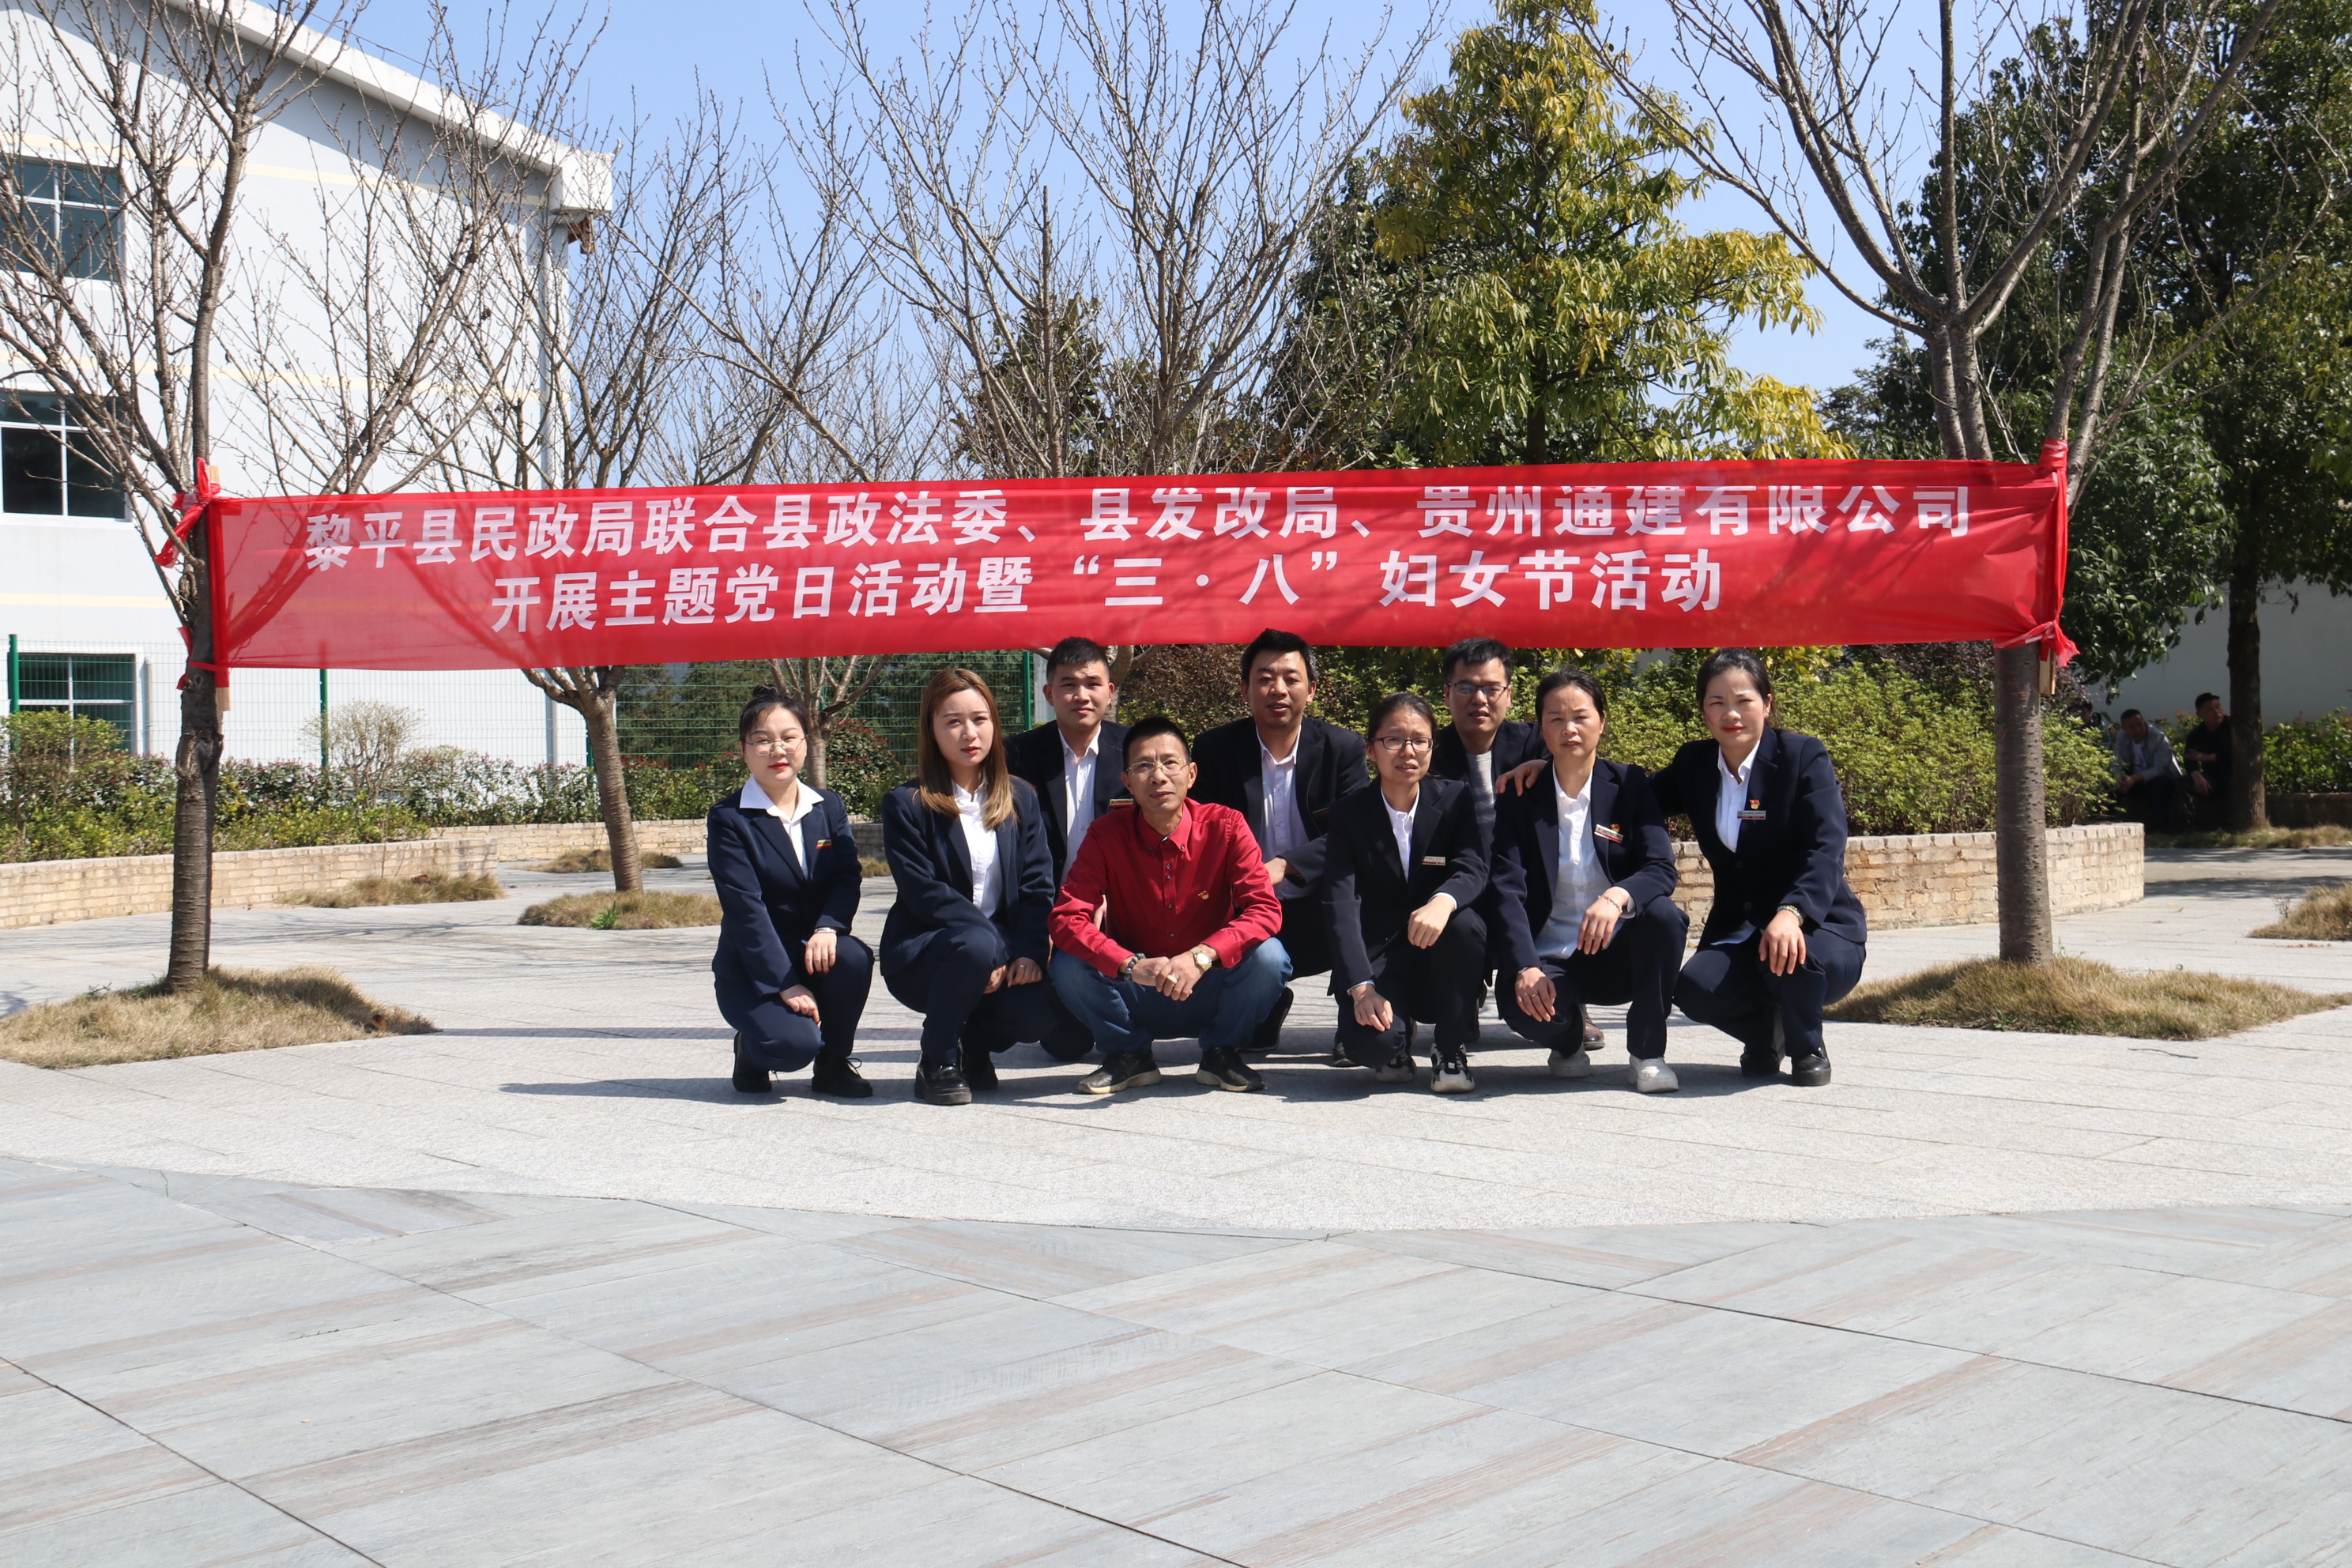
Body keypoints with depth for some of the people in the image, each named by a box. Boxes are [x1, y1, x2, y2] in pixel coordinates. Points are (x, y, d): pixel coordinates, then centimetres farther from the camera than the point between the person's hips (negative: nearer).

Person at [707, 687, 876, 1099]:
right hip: (752, 967, -4)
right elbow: (745, 909, -15)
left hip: (815, 948, 4)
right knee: (795, 1045, -29)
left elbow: (848, 879, -4)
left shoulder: (829, 807, 7)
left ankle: (834, 1064, -5)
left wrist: (828, 928, -27)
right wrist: (785, 985, -23)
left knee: (853, 956, -31)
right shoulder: (728, 818, -8)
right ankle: (751, 1050, 9)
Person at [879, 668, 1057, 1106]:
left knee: (1037, 1013, -28)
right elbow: (924, 893, -13)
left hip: (1004, 953, 4)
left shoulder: (1020, 799, 9)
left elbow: (1038, 884, 2)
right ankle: (939, 1062, -11)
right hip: (918, 954, -3)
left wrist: (1029, 953, -16)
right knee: (975, 945, -38)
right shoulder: (906, 804, -4)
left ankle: (974, 1046, 10)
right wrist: (992, 950, -23)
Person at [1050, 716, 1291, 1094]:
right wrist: (1132, 965, -36)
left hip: (1210, 998, 0)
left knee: (1268, 955, -29)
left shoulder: (1225, 827, -11)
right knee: (1069, 967, -26)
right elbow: (1067, 918, -19)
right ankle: (1130, 1055, 2)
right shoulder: (1107, 835, -10)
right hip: (1138, 1002, 0)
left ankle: (1220, 1053, -1)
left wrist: (1201, 956, -37)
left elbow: (1265, 910, -20)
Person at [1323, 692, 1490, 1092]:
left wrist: (1443, 902, -42)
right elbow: (1340, 904, -12)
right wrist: (1360, 988, -27)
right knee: (1368, 1042, -32)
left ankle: (1451, 1050, -10)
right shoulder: (1349, 813, -1)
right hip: (1378, 958, -1)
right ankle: (1397, 1044, 10)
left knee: (1464, 923, -34)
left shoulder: (1460, 797, 0)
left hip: (1440, 960, 1)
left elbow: (1473, 870, -16)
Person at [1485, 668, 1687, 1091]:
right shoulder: (1520, 797, 0)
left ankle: (1648, 1053, -11)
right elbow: (1506, 888, -10)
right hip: (1550, 959, -1)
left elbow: (1661, 869, -12)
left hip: (1617, 954, 1)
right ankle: (1570, 1035, 6)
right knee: (1523, 1008, -33)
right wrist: (1525, 968, -27)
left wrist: (1616, 897, -36)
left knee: (1663, 915, -31)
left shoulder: (1630, 785, 1)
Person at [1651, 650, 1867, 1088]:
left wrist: (1791, 913, -38)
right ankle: (1765, 1032, 9)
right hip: (1736, 931, 3)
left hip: (1818, 925, -3)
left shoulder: (1805, 756, -8)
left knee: (1790, 954, -38)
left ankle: (1807, 1047, -1)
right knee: (1696, 988, -29)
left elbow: (1826, 852, -18)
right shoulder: (1693, 764, 7)